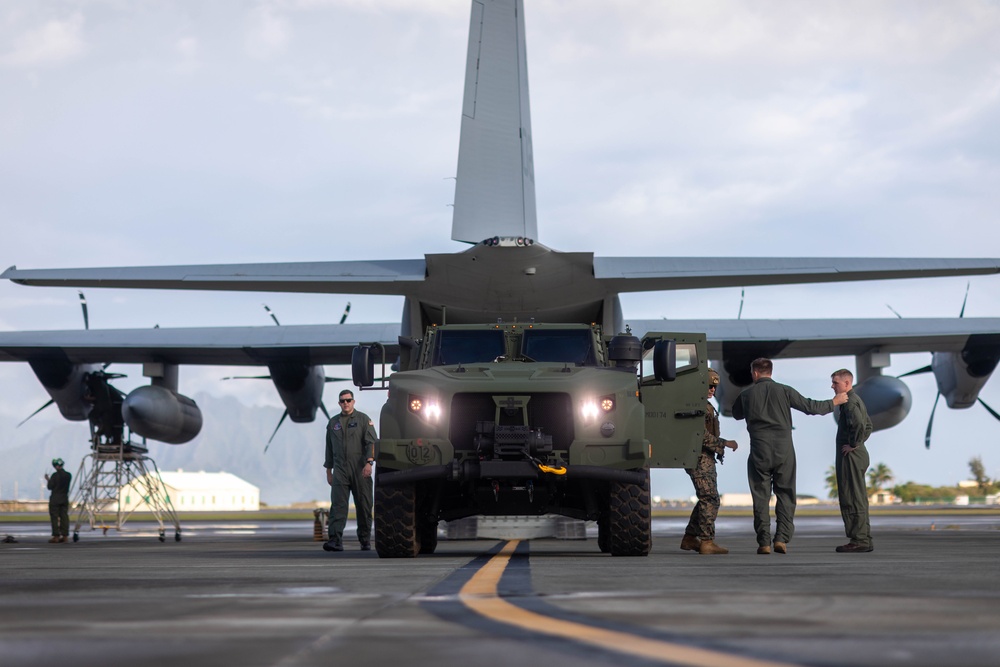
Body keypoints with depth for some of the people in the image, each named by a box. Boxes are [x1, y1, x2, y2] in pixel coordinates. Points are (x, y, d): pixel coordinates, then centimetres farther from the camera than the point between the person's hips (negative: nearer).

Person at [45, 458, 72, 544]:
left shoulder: (55, 475, -15)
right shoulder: (68, 475, 2)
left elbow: (50, 487, -12)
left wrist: (48, 479, 6)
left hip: (55, 499, -5)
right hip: (65, 499, 5)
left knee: (54, 517, 0)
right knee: (64, 517, 8)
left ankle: (56, 536, -3)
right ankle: (64, 535, 8)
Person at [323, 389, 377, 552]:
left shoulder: (363, 419, 5)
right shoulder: (333, 422, 16)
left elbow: (371, 442, -5)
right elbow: (329, 447, 21)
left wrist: (369, 462, -18)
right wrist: (328, 470, 17)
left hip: (360, 469, -2)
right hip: (340, 470, 2)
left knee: (363, 506, 2)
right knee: (337, 505, -11)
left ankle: (365, 541, 12)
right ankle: (335, 540, -21)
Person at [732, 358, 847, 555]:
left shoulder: (746, 394, 3)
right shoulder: (784, 391, -1)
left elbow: (736, 414, 21)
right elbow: (810, 406, 3)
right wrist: (834, 403, 17)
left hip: (759, 451, 0)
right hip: (784, 450, 0)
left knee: (761, 497, 5)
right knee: (786, 495, 7)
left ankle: (764, 542, -1)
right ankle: (781, 539, -5)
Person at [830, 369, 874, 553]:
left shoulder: (850, 402, -15)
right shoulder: (857, 400, 18)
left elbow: (859, 424, -32)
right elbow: (868, 425, 31)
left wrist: (853, 444, -21)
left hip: (851, 455, -11)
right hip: (859, 454, 11)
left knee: (852, 499, -8)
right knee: (857, 499, 14)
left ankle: (859, 541, -8)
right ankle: (864, 540, 17)